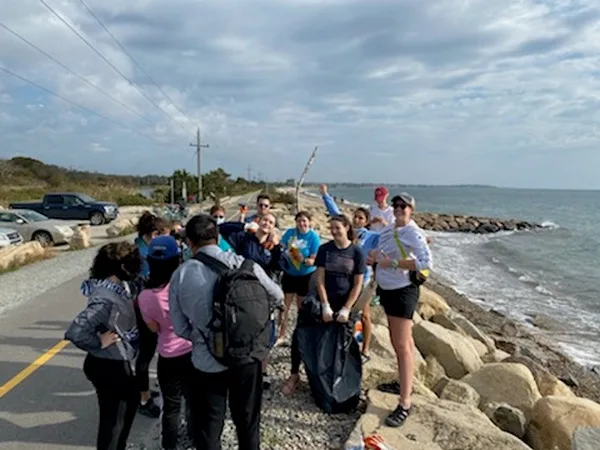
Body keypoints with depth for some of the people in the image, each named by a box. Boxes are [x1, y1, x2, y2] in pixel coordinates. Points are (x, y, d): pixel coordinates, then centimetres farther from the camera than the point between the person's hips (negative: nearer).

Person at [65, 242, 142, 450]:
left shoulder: (117, 288, 1)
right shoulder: (105, 299, -29)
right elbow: (75, 332, -34)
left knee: (131, 399, 27)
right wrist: (99, 343, -22)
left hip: (117, 362, 10)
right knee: (113, 417, 7)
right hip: (109, 366, -10)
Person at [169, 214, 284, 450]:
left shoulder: (180, 275, -9)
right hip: (246, 356, 1)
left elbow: (180, 328, -3)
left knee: (207, 428, 19)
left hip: (207, 362, 0)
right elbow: (277, 297, 6)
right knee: (248, 421, 22)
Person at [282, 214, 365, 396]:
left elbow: (357, 285, -5)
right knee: (299, 335, -9)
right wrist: (325, 306, -12)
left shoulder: (357, 253, -4)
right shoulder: (324, 249, -2)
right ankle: (294, 375, 7)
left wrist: (346, 309, -12)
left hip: (344, 304, -1)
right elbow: (320, 279, -4)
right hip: (324, 302, 1)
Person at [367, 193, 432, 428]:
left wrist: (394, 263, -26)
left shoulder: (413, 233, -16)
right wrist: (375, 256, -1)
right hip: (387, 289, 9)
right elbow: (381, 254, 23)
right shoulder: (389, 230, 9)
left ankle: (405, 403, -3)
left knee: (402, 345, -8)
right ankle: (404, 383, 36)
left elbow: (426, 262, -28)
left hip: (403, 291, -9)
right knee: (398, 339, 19)